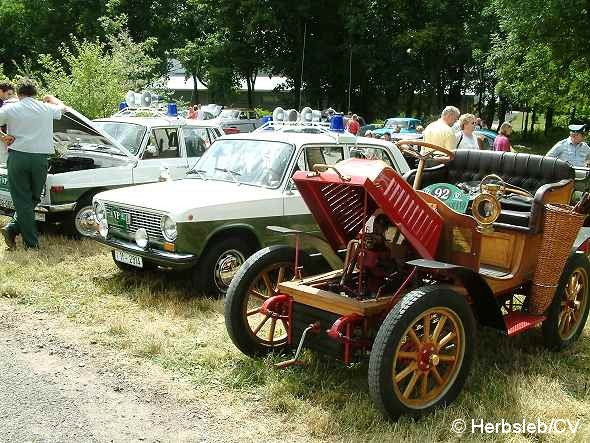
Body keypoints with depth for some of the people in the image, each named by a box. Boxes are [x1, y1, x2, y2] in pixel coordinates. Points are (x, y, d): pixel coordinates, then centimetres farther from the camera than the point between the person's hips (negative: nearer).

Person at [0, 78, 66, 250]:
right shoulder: (46, 108, 8)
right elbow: (62, 107, 29)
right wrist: (51, 98, 48)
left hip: (17, 157, -1)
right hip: (41, 158, 1)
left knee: (22, 201, 5)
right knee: (33, 199, 15)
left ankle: (32, 243, 5)